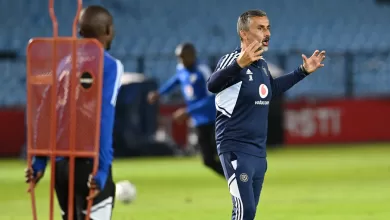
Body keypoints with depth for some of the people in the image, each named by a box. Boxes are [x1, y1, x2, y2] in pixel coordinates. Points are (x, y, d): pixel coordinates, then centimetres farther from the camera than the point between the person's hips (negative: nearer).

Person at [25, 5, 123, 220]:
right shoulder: (109, 65, -5)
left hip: (60, 161, 7)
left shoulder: (65, 62, 15)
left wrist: (39, 160, 16)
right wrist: (103, 168, -18)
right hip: (88, 162, -7)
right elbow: (104, 118, -14)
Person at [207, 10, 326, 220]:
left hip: (259, 152, 9)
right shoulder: (233, 60, -17)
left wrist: (302, 72, 25)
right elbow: (212, 85, -39)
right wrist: (239, 64, -56)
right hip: (237, 150, -9)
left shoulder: (262, 64, 9)